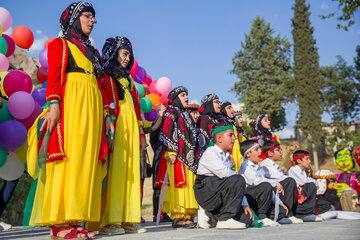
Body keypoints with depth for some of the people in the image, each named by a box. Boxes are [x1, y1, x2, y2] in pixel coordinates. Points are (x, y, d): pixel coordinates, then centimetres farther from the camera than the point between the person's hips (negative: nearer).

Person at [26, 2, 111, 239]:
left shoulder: (93, 51, 28)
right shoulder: (60, 44, 11)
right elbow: (54, 75, -3)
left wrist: (107, 114, 12)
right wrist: (54, 103, -18)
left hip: (93, 106, 6)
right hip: (70, 102, -6)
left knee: (87, 161, -2)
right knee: (69, 158, -13)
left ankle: (75, 220, -1)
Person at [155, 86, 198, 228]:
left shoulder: (186, 114, 24)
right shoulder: (171, 112, -1)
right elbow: (167, 133, -12)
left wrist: (194, 155, 23)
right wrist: (171, 152, -21)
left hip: (188, 156, 9)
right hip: (177, 156, -8)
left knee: (189, 183, 7)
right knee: (178, 184, -10)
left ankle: (187, 215, 12)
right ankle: (177, 217, -8)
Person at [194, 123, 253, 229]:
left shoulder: (227, 157, 18)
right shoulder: (210, 152, -8)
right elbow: (223, 173, -24)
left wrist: (244, 204, 6)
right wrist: (239, 176, -5)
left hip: (218, 196, 8)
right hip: (205, 192, -8)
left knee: (246, 219, -4)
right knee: (238, 180, -27)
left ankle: (208, 212, 9)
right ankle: (225, 219, -19)